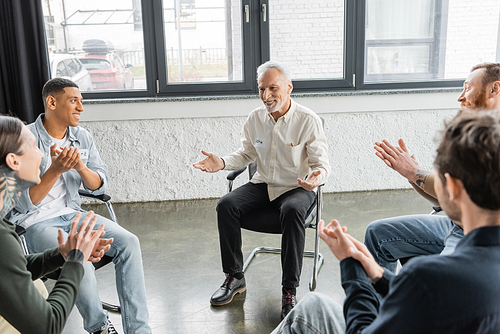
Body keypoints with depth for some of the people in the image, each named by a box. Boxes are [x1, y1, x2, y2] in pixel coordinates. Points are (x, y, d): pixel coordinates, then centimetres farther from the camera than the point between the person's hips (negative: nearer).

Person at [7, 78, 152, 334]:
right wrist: (55, 170, -30)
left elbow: (98, 187, 3)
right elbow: (27, 203, -16)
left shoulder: (82, 138, 5)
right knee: (80, 264, -32)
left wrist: (81, 166, -18)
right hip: (35, 223, -5)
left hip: (72, 214, 6)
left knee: (128, 242, -18)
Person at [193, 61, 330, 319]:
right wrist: (222, 163, -6)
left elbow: (322, 163, -10)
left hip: (296, 187, -4)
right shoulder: (255, 118, 2)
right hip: (263, 184, 4)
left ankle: (289, 290, -25)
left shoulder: (309, 121, -12)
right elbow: (246, 154, 14)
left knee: (292, 210, -38)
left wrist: (316, 176, -35)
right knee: (226, 205, -20)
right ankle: (235, 277, -3)